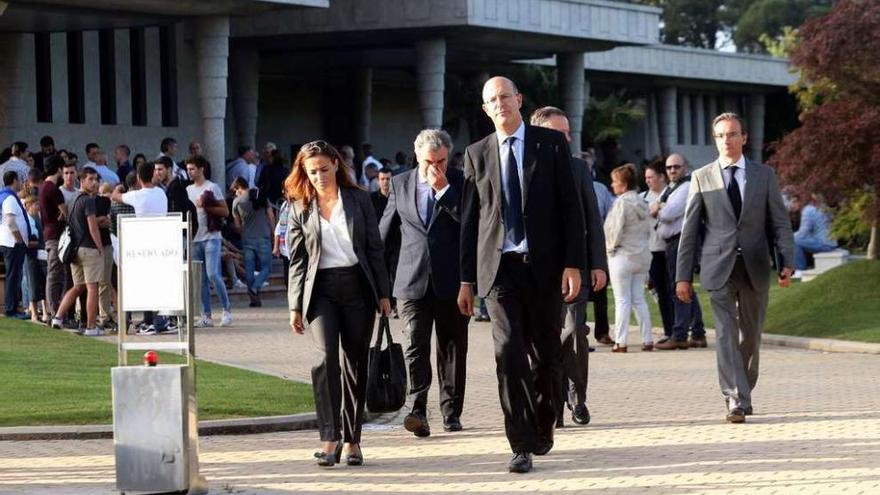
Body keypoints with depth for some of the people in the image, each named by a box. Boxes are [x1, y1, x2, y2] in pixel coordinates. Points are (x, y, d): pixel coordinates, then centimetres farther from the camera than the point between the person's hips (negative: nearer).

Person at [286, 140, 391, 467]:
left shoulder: (358, 200, 7)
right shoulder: (300, 208, 6)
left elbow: (375, 248, 8)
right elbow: (297, 260, 7)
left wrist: (383, 293, 4)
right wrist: (295, 306, 2)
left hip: (358, 286, 1)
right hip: (321, 289, -1)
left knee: (355, 363, 4)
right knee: (326, 357, -19)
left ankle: (352, 440, 13)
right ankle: (330, 438, -19)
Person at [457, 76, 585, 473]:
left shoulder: (551, 143, 3)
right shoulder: (477, 154, 9)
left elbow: (570, 207, 1)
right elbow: (470, 220, 11)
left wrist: (573, 263, -7)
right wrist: (466, 279, 9)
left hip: (544, 265, 0)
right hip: (499, 266, 0)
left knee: (545, 354, 7)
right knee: (509, 352, -11)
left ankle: (543, 426, 31)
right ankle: (522, 446, -9)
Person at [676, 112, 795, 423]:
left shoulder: (764, 175, 8)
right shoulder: (702, 178, 5)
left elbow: (780, 222, 6)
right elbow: (689, 229, 5)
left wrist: (787, 261, -7)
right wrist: (683, 275, 1)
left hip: (755, 268, 2)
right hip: (719, 268, -2)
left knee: (750, 336, 9)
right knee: (726, 335, -12)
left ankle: (743, 393, 26)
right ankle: (736, 401, -17)